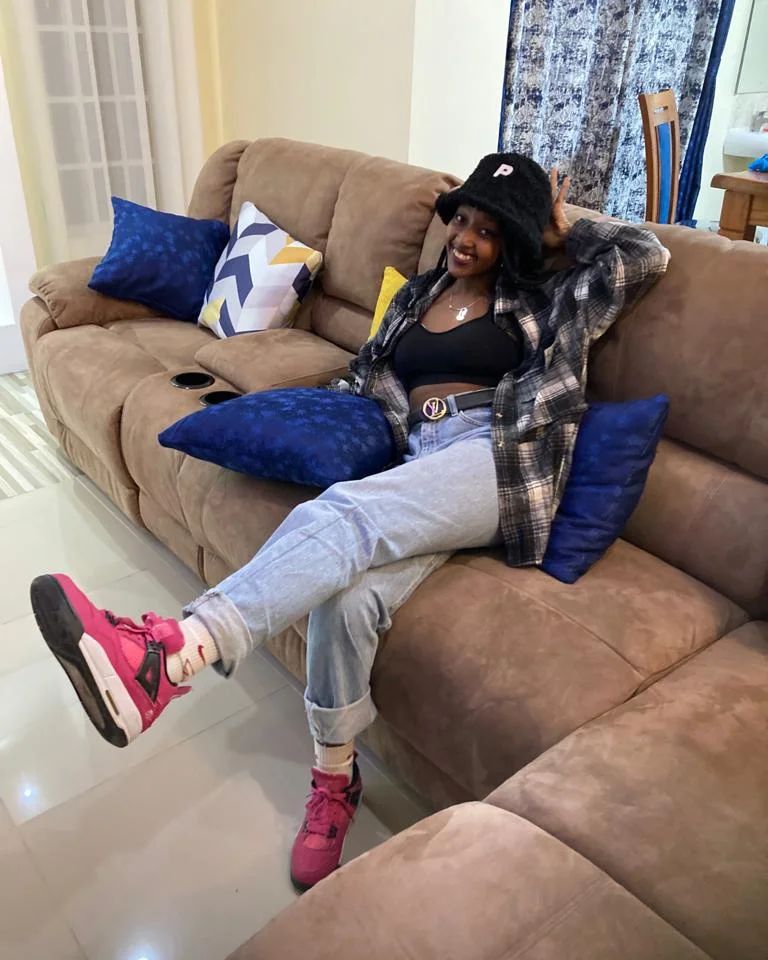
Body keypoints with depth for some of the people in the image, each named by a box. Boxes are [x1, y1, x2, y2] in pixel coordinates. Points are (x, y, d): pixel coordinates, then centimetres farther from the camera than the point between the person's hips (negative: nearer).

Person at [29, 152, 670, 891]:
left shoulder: (540, 302, 15)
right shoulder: (417, 295, 28)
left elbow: (645, 257, 8)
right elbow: (366, 376, 25)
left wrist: (565, 232, 19)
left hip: (501, 462, -4)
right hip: (418, 471, 5)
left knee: (339, 515, -35)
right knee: (347, 595, -28)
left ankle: (168, 655, -51)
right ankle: (334, 779, -7)